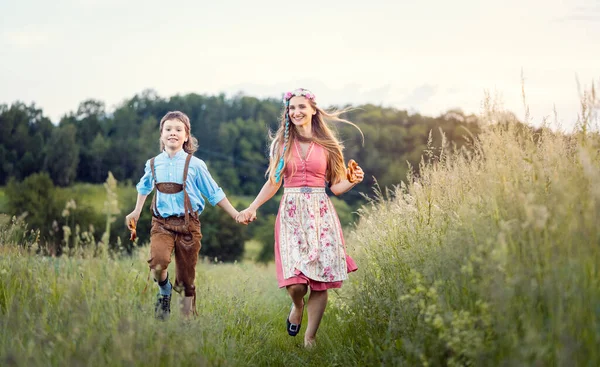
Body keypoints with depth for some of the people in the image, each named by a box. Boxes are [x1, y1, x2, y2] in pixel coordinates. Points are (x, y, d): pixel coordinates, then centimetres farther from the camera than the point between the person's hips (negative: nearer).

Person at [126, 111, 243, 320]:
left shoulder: (194, 165, 0)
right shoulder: (153, 164, 7)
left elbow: (214, 193, 8)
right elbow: (144, 187, 29)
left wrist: (235, 215, 7)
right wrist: (136, 212, 32)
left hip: (187, 223, -1)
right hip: (162, 223, 1)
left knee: (186, 279, 2)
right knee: (158, 262, -28)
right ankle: (164, 292, 2)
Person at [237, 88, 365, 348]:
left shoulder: (327, 146, 7)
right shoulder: (282, 144, 9)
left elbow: (336, 186, 9)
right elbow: (273, 183, 13)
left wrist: (353, 180, -11)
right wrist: (252, 208, 5)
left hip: (320, 214, 0)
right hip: (291, 214, 0)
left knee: (320, 281, -4)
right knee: (295, 283, -12)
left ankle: (310, 338, 11)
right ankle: (297, 306, 25)